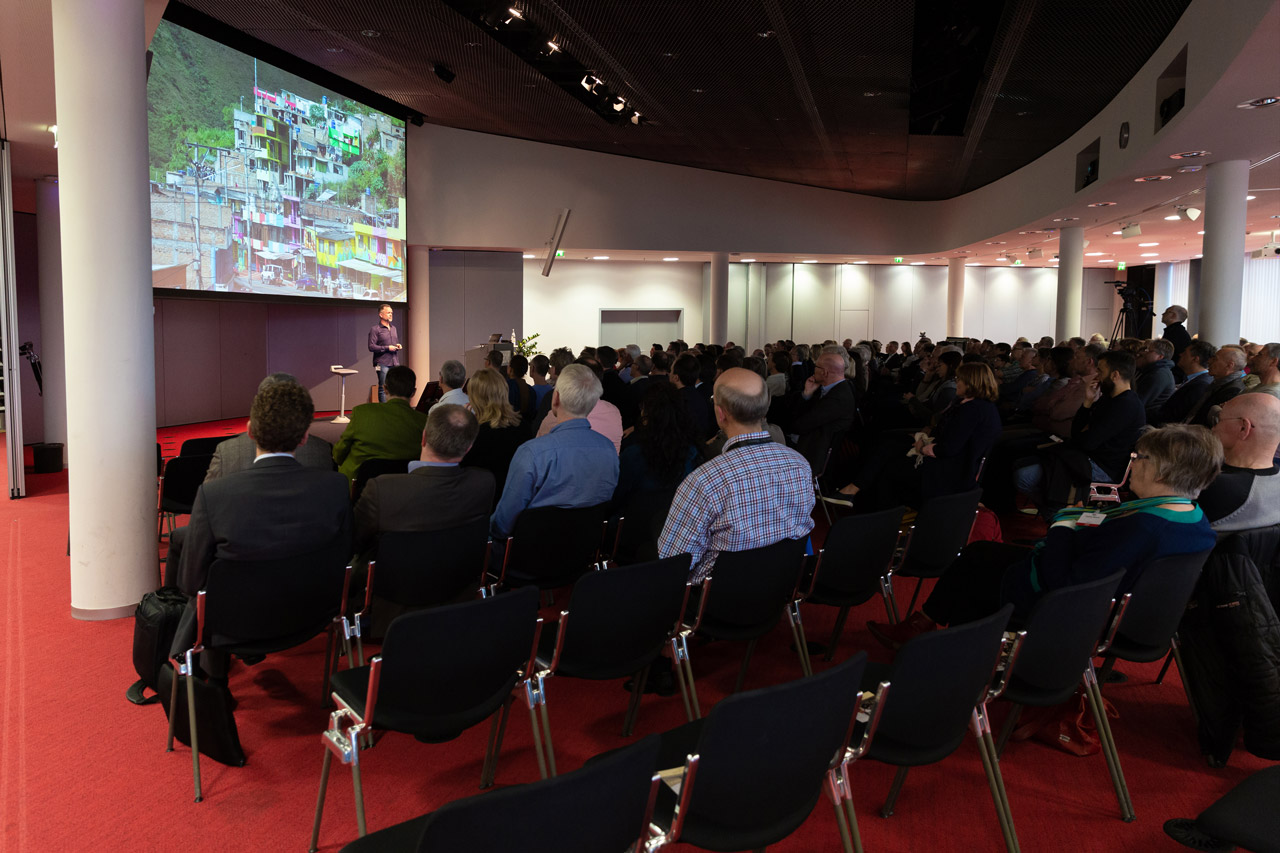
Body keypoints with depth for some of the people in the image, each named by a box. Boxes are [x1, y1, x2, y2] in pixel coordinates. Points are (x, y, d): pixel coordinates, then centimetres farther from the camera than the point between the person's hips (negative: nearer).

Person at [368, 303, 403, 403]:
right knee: (383, 388, -4)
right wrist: (387, 348, -15)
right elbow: (371, 347, -11)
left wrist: (399, 346, 6)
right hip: (383, 363, -6)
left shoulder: (393, 328, 17)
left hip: (395, 362, 6)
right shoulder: (375, 329, -4)